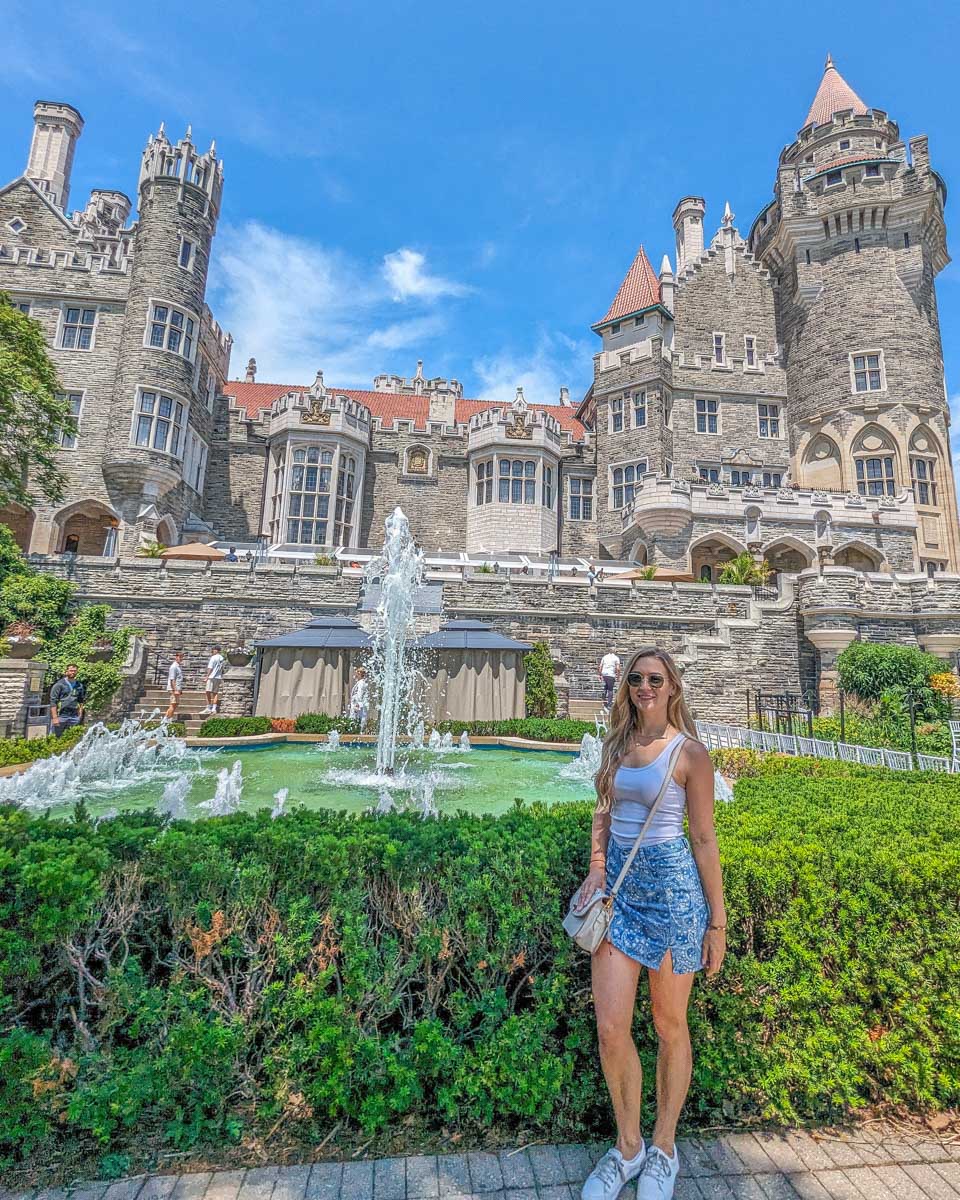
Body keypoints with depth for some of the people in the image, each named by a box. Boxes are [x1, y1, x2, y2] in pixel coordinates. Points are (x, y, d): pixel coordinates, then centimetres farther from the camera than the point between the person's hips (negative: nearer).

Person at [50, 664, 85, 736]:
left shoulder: (79, 686, 11)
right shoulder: (59, 684, -3)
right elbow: (53, 702, -7)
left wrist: (80, 716, 9)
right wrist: (54, 717, -13)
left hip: (74, 717, 4)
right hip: (61, 716, -4)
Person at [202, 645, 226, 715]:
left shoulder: (213, 658, -7)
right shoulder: (222, 659, 12)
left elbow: (210, 668, -10)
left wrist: (206, 677, -7)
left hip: (212, 677, -7)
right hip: (219, 677, 7)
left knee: (208, 692, -2)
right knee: (215, 693, 8)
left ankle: (209, 708, -4)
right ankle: (214, 708, 4)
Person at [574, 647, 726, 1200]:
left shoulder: (689, 752, -9)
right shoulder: (618, 744, 5)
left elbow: (704, 839, -6)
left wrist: (717, 922, -3)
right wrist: (597, 866, 2)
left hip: (671, 884, -4)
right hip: (619, 883, 4)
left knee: (670, 1025, 14)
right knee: (610, 1027, 5)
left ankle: (663, 1150, 38)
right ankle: (628, 1146, 32)